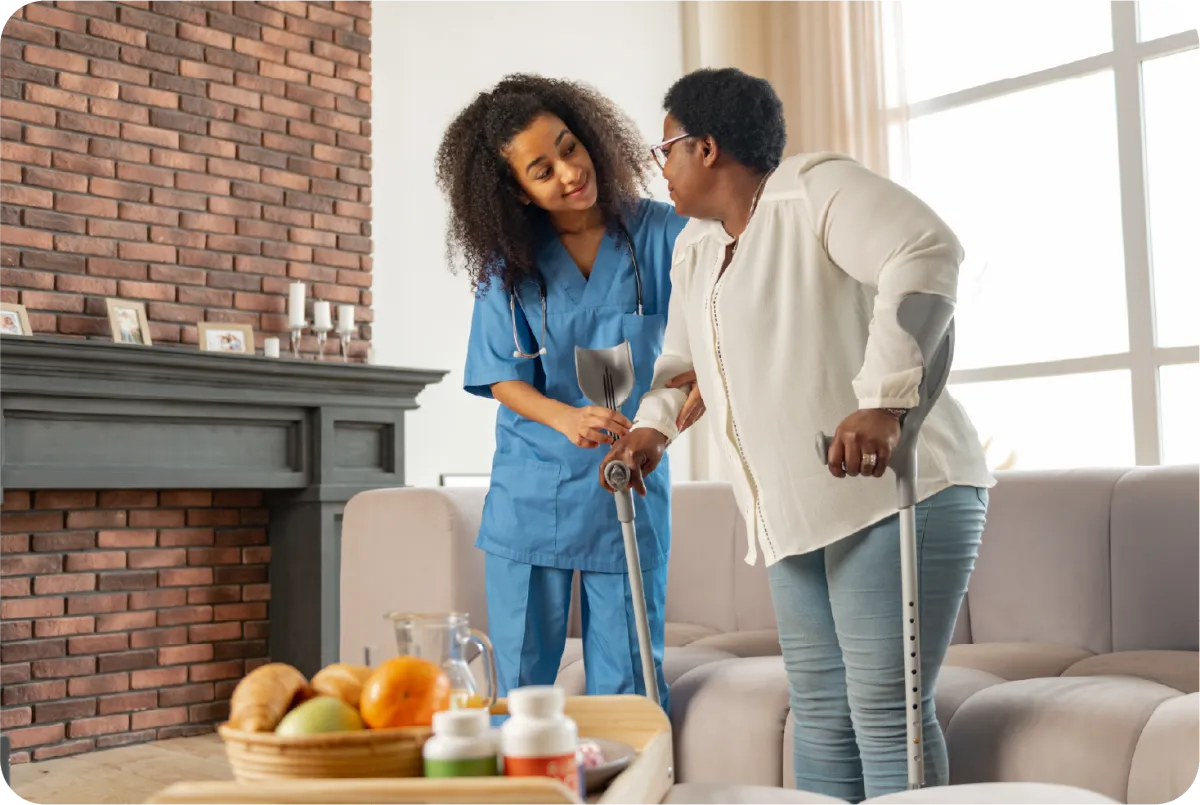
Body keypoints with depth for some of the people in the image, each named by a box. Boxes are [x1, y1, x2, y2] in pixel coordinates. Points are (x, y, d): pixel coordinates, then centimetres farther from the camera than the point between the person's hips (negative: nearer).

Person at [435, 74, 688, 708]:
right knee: (519, 686, 9)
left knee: (626, 688, 7)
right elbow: (502, 377, -1)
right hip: (529, 494, 1)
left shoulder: (659, 233, -5)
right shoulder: (509, 258, -1)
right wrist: (566, 418, -21)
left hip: (631, 491, -1)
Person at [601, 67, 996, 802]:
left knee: (884, 709, -9)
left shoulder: (816, 188, -9)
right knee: (820, 710, 11)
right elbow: (681, 358, 31)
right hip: (800, 513, 9)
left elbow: (925, 253, -25)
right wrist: (653, 428, 13)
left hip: (897, 492, -9)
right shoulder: (695, 247, 18)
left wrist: (883, 400, -34)